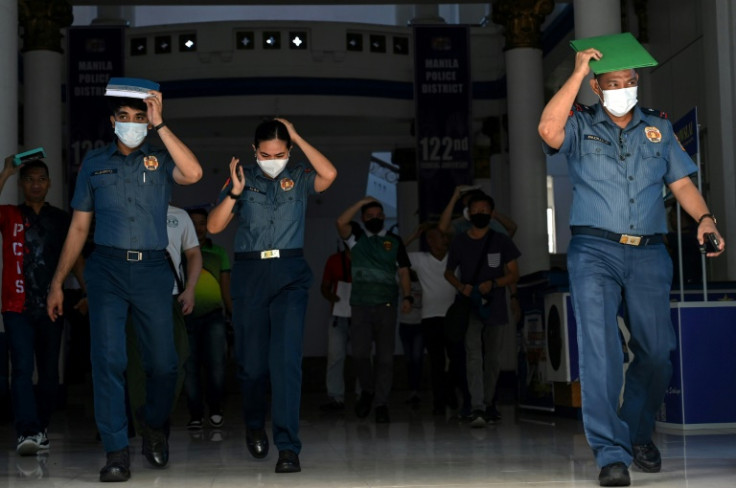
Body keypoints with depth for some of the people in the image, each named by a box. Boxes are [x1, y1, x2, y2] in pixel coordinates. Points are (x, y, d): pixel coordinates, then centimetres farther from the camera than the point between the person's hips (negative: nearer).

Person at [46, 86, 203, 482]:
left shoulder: (160, 159, 7)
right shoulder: (94, 163, 12)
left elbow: (193, 174, -16)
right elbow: (79, 227, 14)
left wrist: (159, 124, -13)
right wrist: (57, 283, 10)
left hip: (152, 271, 0)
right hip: (107, 269, 1)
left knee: (163, 363, 2)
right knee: (108, 360, -7)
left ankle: (154, 427, 30)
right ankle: (116, 453, 0)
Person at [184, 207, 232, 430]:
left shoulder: (219, 252, 13)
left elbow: (226, 288, 13)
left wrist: (234, 315, 6)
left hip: (213, 315, 0)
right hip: (186, 317, 0)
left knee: (216, 365, -14)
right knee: (191, 369, 3)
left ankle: (215, 409, 4)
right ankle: (196, 415, 14)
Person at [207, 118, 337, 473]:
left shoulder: (298, 178, 7)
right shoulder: (242, 179, 6)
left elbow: (329, 174, -14)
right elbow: (213, 227, 0)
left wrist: (297, 137, -7)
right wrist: (235, 193, -13)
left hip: (290, 274, -1)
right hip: (249, 274, 1)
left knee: (286, 358, -12)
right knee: (252, 360, 9)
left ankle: (288, 446, -12)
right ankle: (254, 426, 36)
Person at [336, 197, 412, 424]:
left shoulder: (394, 241, 11)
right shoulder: (357, 237, 11)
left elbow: (403, 271, 7)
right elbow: (341, 222, -8)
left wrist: (407, 296, -6)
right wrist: (361, 202, -4)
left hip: (386, 305, 0)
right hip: (360, 305, 0)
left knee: (385, 356, -2)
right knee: (359, 353, -8)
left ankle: (381, 404, 3)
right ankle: (368, 391, 17)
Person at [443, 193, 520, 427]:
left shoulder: (501, 241, 3)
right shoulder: (459, 242, 4)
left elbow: (514, 274, 4)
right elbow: (449, 272, 14)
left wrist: (493, 283, -14)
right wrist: (461, 286, -7)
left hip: (495, 307, 1)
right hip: (470, 306, -1)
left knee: (493, 358, 10)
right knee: (473, 355, -14)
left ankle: (488, 403, 25)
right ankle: (477, 408, -21)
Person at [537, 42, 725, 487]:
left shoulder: (659, 127, 15)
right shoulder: (580, 125, 7)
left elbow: (681, 182, 11)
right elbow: (548, 130, -16)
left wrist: (705, 218, -8)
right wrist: (578, 72, -11)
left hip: (649, 253, 3)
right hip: (595, 251, -3)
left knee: (657, 350, 4)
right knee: (600, 347, -15)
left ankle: (639, 433, 28)